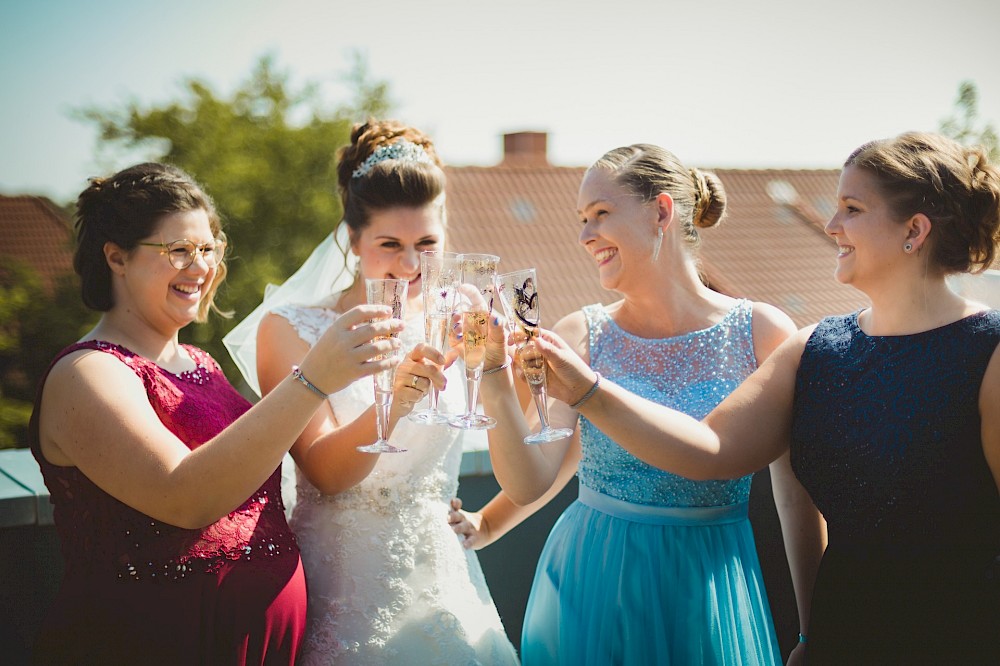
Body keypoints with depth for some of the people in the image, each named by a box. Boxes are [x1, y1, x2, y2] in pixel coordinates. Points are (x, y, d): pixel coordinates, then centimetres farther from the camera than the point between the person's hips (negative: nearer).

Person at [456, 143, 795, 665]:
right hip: (591, 591, 1)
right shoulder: (581, 336, -3)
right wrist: (493, 370, -19)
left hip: (711, 597, -1)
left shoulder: (761, 332, -5)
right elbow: (531, 482, -9)